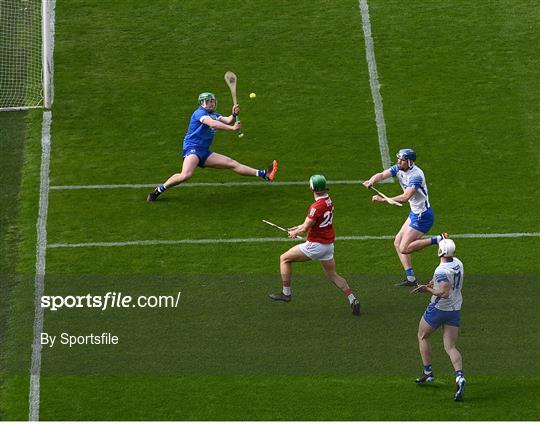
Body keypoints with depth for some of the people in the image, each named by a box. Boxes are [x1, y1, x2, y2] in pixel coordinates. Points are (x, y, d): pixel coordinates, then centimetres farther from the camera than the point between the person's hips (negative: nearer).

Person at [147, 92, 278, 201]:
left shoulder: (214, 115, 20)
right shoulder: (200, 113, -6)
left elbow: (228, 121, 7)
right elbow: (212, 123, -23)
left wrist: (234, 115, -15)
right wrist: (232, 128, -26)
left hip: (204, 152, 8)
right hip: (192, 148, -8)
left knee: (232, 164, 5)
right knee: (186, 175, -32)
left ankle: (263, 174, 4)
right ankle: (158, 190, -18)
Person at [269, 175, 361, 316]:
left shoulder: (317, 206, -24)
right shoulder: (329, 201, 3)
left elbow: (306, 228, -18)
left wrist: (295, 233, 3)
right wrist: (300, 227, 19)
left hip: (315, 245, -8)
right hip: (328, 245, 8)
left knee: (284, 258, 6)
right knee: (333, 275, 19)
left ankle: (286, 293, 10)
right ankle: (353, 300, 8)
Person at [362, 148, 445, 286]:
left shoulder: (416, 175, -26)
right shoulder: (398, 169, -1)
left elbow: (405, 197, -37)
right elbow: (382, 175, -14)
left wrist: (383, 200, -40)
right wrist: (372, 181, -36)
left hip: (423, 216, -9)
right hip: (415, 213, 9)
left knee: (404, 248, -10)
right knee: (397, 243, 11)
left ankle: (437, 239, -6)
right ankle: (410, 278, 14)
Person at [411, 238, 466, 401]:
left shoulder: (442, 271, -24)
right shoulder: (458, 263, 2)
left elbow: (444, 293, -32)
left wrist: (427, 289, -20)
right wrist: (433, 283, 11)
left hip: (438, 308, -7)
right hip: (455, 310, 7)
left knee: (422, 336, 20)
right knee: (450, 347, 4)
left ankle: (428, 372, 23)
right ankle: (459, 377, -19)